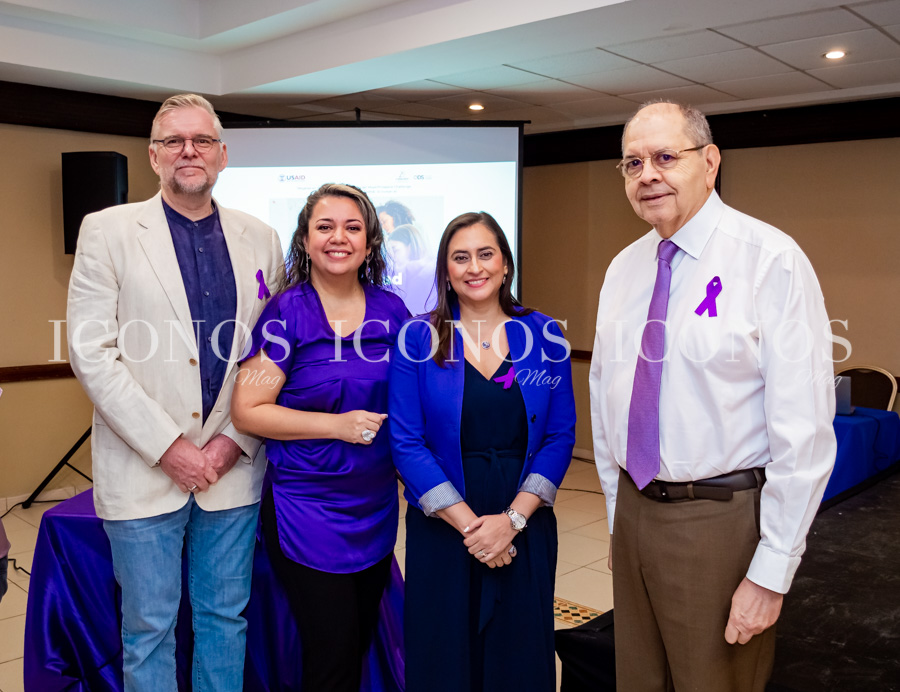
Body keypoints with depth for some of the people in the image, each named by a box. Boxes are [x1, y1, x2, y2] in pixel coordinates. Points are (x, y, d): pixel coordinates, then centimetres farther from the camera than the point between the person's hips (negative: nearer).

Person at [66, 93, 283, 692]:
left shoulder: (260, 239, 6)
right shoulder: (108, 231, -2)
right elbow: (92, 353, -8)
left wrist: (235, 439, -5)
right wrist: (168, 447, -12)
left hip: (232, 468, 3)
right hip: (144, 472, -2)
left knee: (227, 618, 15)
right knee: (149, 628, 9)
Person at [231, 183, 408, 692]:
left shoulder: (391, 311, 3)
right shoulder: (287, 314, -9)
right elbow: (247, 411, -12)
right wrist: (337, 425, -18)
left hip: (378, 507, 5)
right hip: (308, 511, -4)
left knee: (361, 644, 18)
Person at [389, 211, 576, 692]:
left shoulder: (543, 334, 1)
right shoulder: (418, 339, -4)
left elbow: (561, 436, -1)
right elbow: (406, 444, -8)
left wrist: (512, 519, -11)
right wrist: (469, 524, -13)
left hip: (526, 530, 2)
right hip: (442, 529, -1)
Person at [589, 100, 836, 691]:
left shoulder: (771, 260, -13)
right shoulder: (623, 269, 6)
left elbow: (804, 430, -16)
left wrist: (772, 572, -15)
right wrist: (618, 515, 14)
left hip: (723, 519, -5)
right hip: (633, 509, 6)